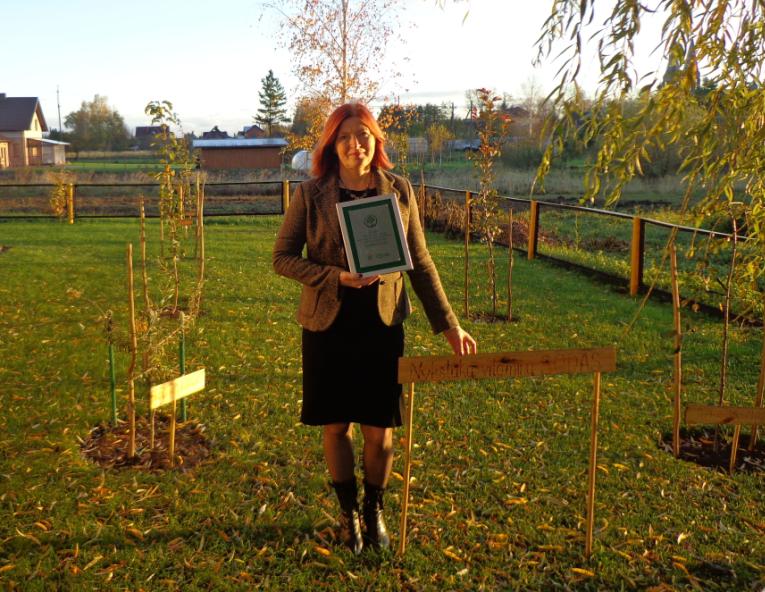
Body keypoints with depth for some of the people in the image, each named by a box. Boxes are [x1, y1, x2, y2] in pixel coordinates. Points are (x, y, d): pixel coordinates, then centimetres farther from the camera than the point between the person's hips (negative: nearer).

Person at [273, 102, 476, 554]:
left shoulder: (399, 191, 0)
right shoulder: (312, 194, -4)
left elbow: (420, 263, 4)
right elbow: (283, 257, -1)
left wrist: (449, 324, 2)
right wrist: (334, 276, -17)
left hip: (382, 324, 1)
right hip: (328, 325, 0)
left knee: (379, 430, 7)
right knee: (336, 427, 10)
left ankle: (375, 511, 33)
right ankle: (349, 512, 33)